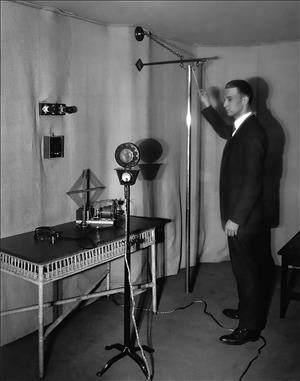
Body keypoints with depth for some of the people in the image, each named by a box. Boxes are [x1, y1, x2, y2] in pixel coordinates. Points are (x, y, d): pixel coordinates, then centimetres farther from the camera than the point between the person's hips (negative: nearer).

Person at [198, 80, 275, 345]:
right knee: (245, 268, 21)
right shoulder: (241, 128, 8)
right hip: (238, 213, 10)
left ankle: (250, 327, 17)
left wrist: (235, 219, -21)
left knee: (247, 271, 3)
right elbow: (225, 132, 33)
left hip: (244, 217, -10)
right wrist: (207, 107, 23)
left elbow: (252, 183, -24)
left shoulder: (253, 133, -21)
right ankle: (247, 310, 39)